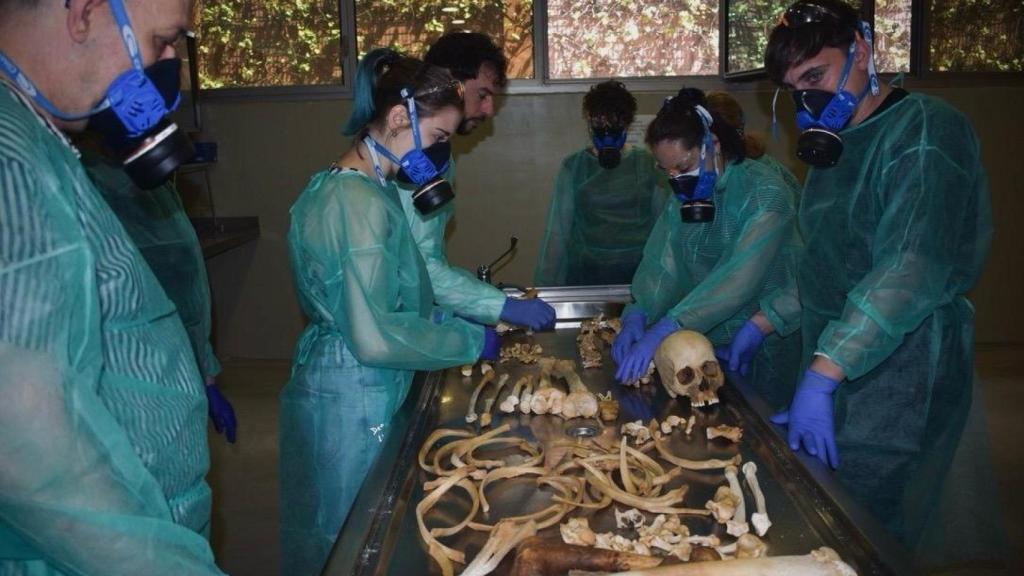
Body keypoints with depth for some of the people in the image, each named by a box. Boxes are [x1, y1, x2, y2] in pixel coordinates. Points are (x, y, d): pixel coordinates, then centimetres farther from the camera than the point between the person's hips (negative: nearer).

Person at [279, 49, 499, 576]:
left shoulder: (355, 187, 8)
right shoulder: (362, 203, -23)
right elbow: (376, 337, -27)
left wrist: (438, 317, 8)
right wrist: (471, 341, -15)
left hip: (356, 390, 9)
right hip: (352, 401, -9)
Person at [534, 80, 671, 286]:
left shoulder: (647, 164, 0)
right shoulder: (573, 167, 0)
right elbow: (556, 231, -1)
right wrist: (544, 285, -3)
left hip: (639, 272, 0)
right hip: (585, 274, 0)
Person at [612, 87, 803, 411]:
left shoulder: (765, 192, -19)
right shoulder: (684, 196, 3)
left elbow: (739, 278, -31)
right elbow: (661, 264, -6)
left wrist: (664, 328, -38)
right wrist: (637, 316, -24)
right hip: (707, 341, 6)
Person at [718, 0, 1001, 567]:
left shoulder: (925, 128, -12)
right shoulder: (839, 146, 15)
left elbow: (912, 269, -23)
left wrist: (821, 375, -26)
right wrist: (762, 324, 16)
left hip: (897, 377, -8)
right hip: (835, 376, 8)